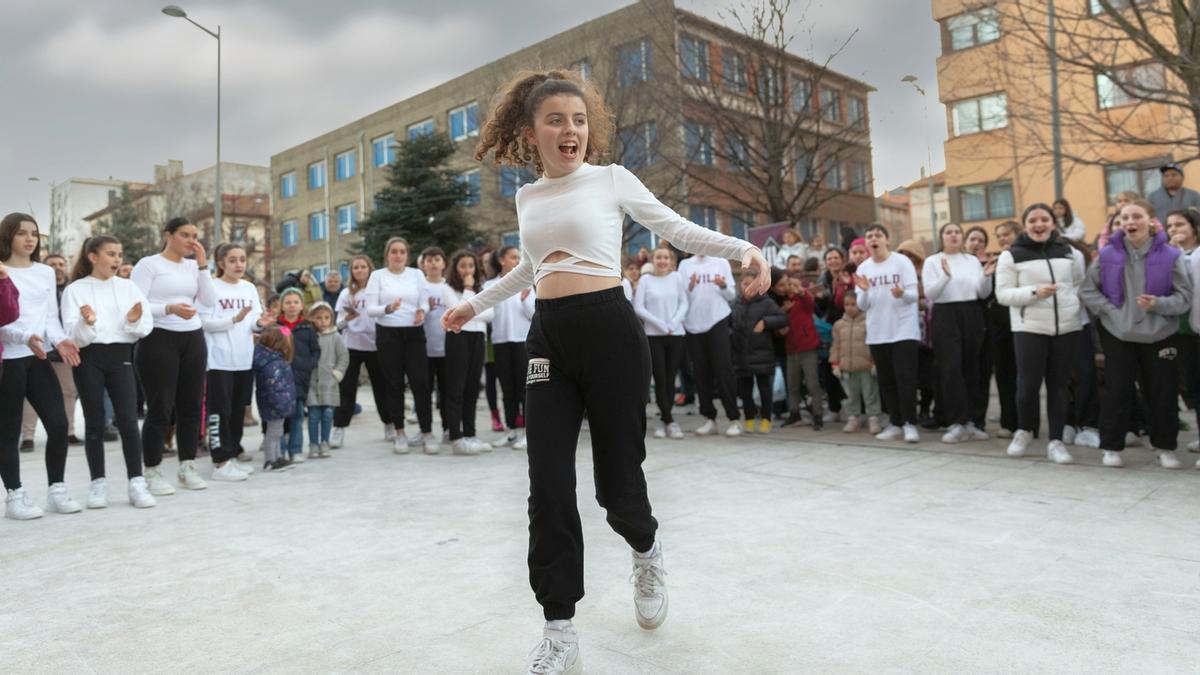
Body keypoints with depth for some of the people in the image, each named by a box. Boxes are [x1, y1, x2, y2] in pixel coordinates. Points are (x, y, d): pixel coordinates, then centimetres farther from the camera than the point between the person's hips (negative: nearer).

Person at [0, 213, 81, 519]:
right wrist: (25, 337, -23)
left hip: (39, 358, 4)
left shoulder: (46, 273, 14)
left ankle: (57, 490, 11)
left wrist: (59, 340, -8)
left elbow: (51, 316, 11)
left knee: (58, 423, -2)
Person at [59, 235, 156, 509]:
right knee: (95, 422, 4)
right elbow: (72, 334, -6)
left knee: (128, 420, -5)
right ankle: (98, 483, 13)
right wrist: (87, 322, -25)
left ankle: (137, 482, -1)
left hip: (120, 356, 1)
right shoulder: (75, 289, 1)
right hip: (88, 358, -1)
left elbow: (147, 326, 4)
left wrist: (134, 321, -17)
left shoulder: (128, 286, 8)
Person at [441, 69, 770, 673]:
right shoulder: (527, 198, 14)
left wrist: (743, 249, -14)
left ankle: (646, 552, 38)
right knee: (548, 488, -2)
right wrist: (475, 305, 39)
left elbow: (676, 230, 2)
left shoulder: (611, 178, 2)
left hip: (609, 330, -4)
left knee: (615, 480, 1)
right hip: (548, 338, 4)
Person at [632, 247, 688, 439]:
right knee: (660, 379, -4)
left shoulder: (677, 278, 6)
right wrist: (660, 324, -11)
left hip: (676, 334, 1)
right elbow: (638, 307, -3)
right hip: (653, 335, -1)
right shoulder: (645, 279, 2)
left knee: (670, 379, 3)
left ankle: (663, 420, 14)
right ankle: (670, 421, 2)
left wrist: (673, 324, -11)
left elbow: (684, 304, 4)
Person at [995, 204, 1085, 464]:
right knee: (1029, 384, -5)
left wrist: (1073, 301, 3)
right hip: (1029, 328, -3)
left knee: (1058, 385, 6)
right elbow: (1003, 294, -6)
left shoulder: (1067, 251, 10)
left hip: (1067, 327, 3)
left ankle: (1056, 441, 15)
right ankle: (1024, 430, 21)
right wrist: (1034, 292, -19)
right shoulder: (1012, 255, -2)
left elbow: (1080, 283, 22)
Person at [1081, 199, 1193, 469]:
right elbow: (1087, 290, 3)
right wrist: (1109, 310, -9)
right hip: (1118, 334, 0)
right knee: (1117, 392, 3)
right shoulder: (1108, 254, -2)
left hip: (1158, 335, 0)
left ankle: (1165, 447, 23)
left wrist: (1159, 304, -22)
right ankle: (1111, 447, 14)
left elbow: (1185, 296, -4)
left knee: (1163, 393, 6)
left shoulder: (1170, 255, -5)